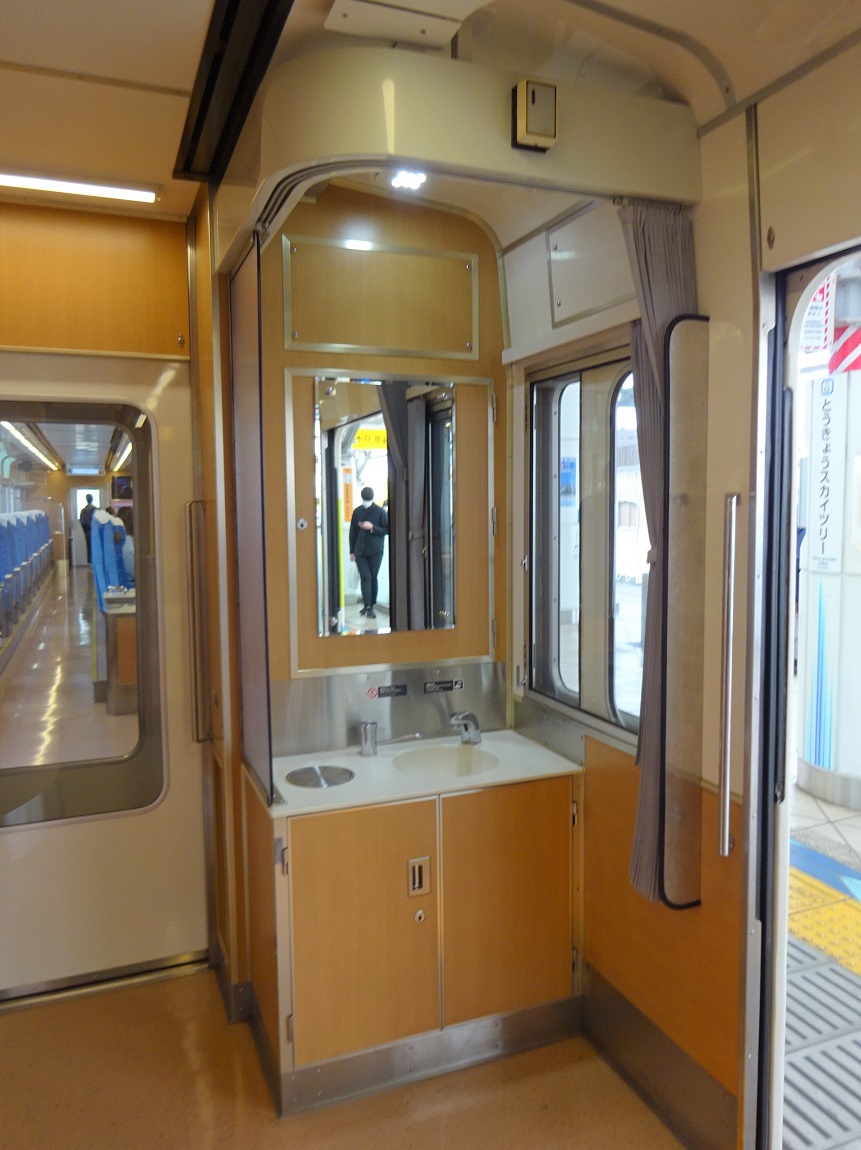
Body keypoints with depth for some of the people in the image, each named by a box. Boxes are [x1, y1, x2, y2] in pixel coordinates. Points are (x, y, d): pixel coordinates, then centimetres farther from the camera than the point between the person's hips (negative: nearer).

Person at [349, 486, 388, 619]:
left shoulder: (380, 512, -2)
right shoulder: (357, 512, 7)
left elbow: (387, 530, -1)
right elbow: (353, 531, 12)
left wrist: (372, 528, -15)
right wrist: (352, 551, 11)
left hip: (375, 550, -1)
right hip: (360, 550, 1)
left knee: (373, 578, 6)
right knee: (365, 577, -7)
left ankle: (371, 605, 19)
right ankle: (368, 606, -7)